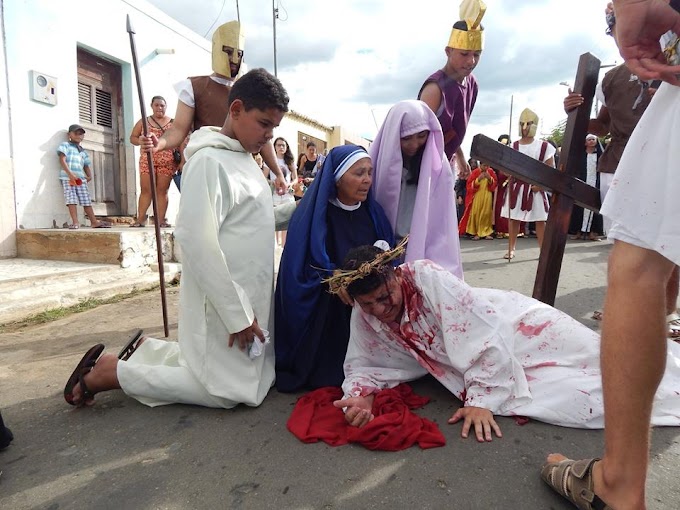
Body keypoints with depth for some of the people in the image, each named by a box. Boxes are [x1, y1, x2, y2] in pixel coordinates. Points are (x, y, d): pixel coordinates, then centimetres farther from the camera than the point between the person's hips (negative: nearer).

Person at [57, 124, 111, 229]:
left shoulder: (83, 151, 24)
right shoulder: (65, 145, 7)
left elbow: (86, 166, 25)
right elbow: (62, 160, -5)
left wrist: (89, 176, 4)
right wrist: (70, 174, -19)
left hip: (81, 178, 5)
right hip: (67, 177, -5)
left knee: (86, 200, 3)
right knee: (72, 199, -12)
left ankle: (94, 221, 4)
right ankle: (75, 222, -15)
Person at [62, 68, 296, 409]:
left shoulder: (245, 158, 12)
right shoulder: (210, 160, -17)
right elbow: (198, 243, -24)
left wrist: (298, 209, 6)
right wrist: (237, 314, -21)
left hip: (249, 296, 9)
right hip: (223, 301, -9)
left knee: (260, 374, 17)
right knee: (226, 391, -1)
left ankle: (146, 352, 24)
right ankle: (106, 371, 10)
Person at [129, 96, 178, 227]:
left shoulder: (173, 123, 10)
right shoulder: (143, 121, 14)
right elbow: (132, 138, 15)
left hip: (167, 161, -1)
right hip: (147, 160, 1)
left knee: (162, 190, 0)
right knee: (146, 190, -2)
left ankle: (161, 219, 1)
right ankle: (140, 219, -2)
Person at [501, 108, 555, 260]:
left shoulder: (543, 146, 1)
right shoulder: (513, 146, 7)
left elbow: (551, 168, 0)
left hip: (535, 187, -1)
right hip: (516, 186, 2)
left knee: (540, 219, 0)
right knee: (513, 218, 2)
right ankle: (511, 249, 11)